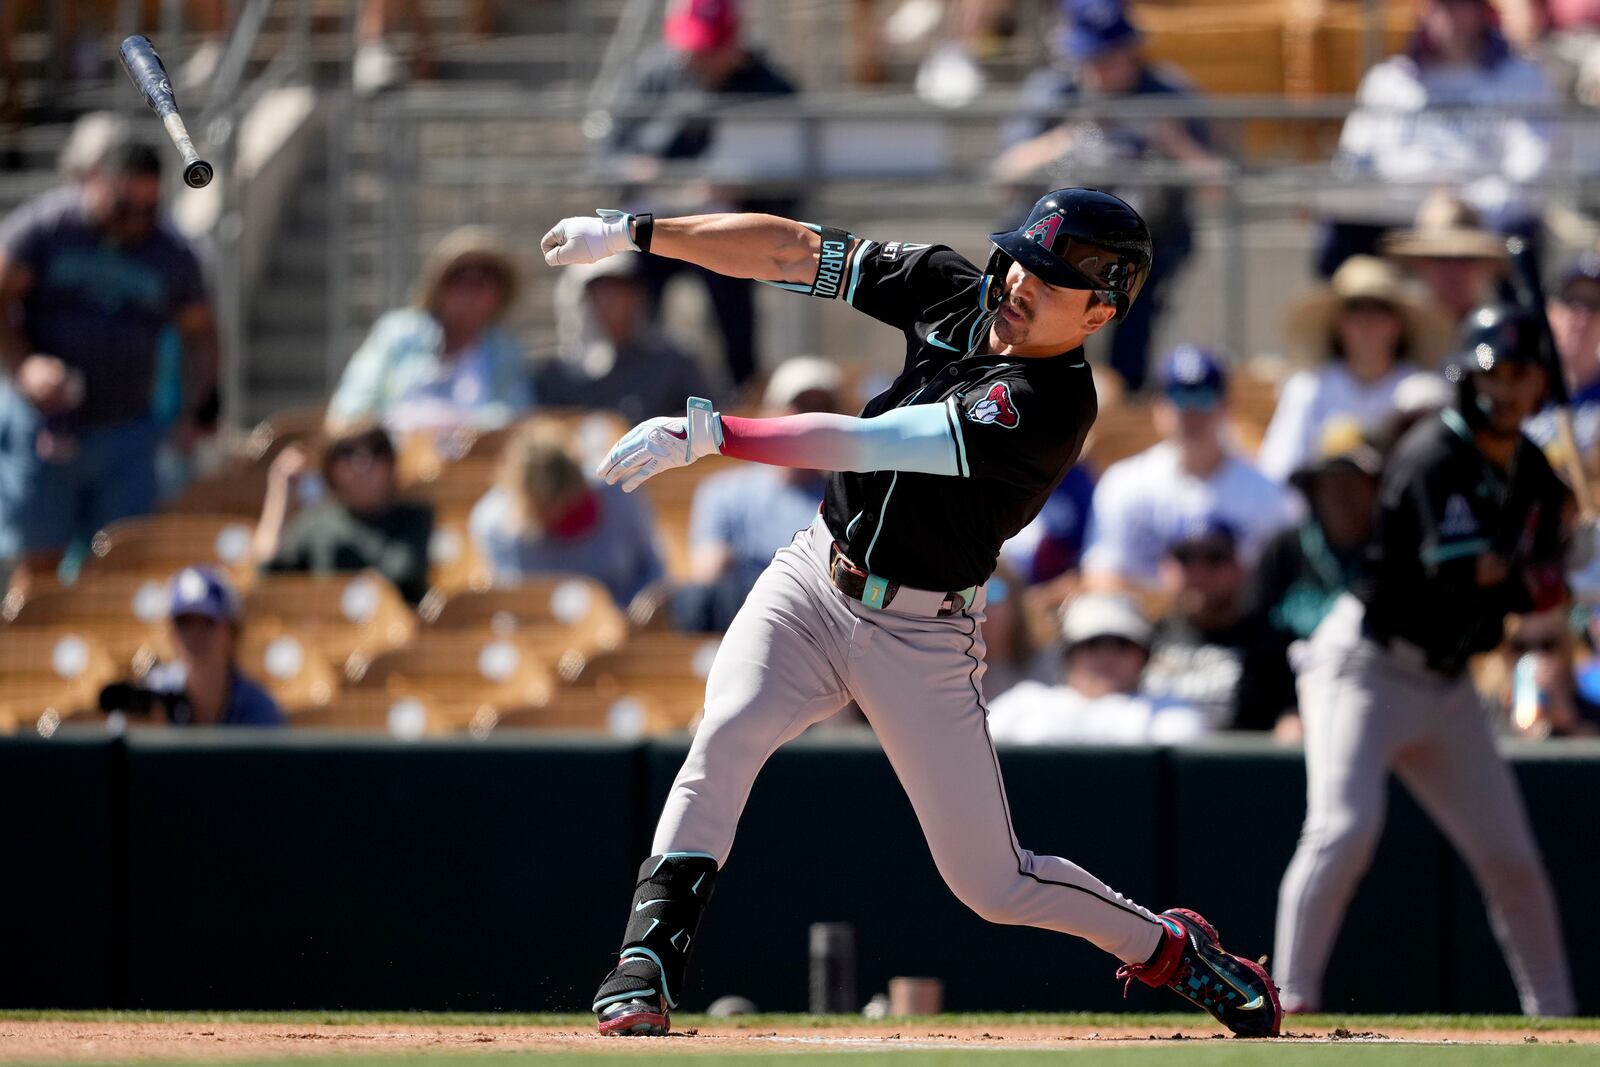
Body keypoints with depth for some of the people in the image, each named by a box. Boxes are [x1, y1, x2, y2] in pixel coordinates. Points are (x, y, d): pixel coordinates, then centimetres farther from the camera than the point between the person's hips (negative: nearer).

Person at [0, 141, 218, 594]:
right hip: (42, 423, -2)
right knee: (39, 561, -3)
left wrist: (194, 411, 2)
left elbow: (200, 334, 15)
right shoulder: (43, 226, -6)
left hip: (125, 433, 2)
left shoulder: (173, 254, 3)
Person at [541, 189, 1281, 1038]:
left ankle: (1169, 948, 26)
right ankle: (646, 966, -22)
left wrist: (705, 435, -37)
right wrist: (632, 233, -10)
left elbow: (868, 443, -32)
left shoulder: (1051, 404, -25)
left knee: (991, 882, 2)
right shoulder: (953, 292, -5)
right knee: (725, 736, -23)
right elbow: (792, 252, -2)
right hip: (814, 580, 5)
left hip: (922, 635, -5)